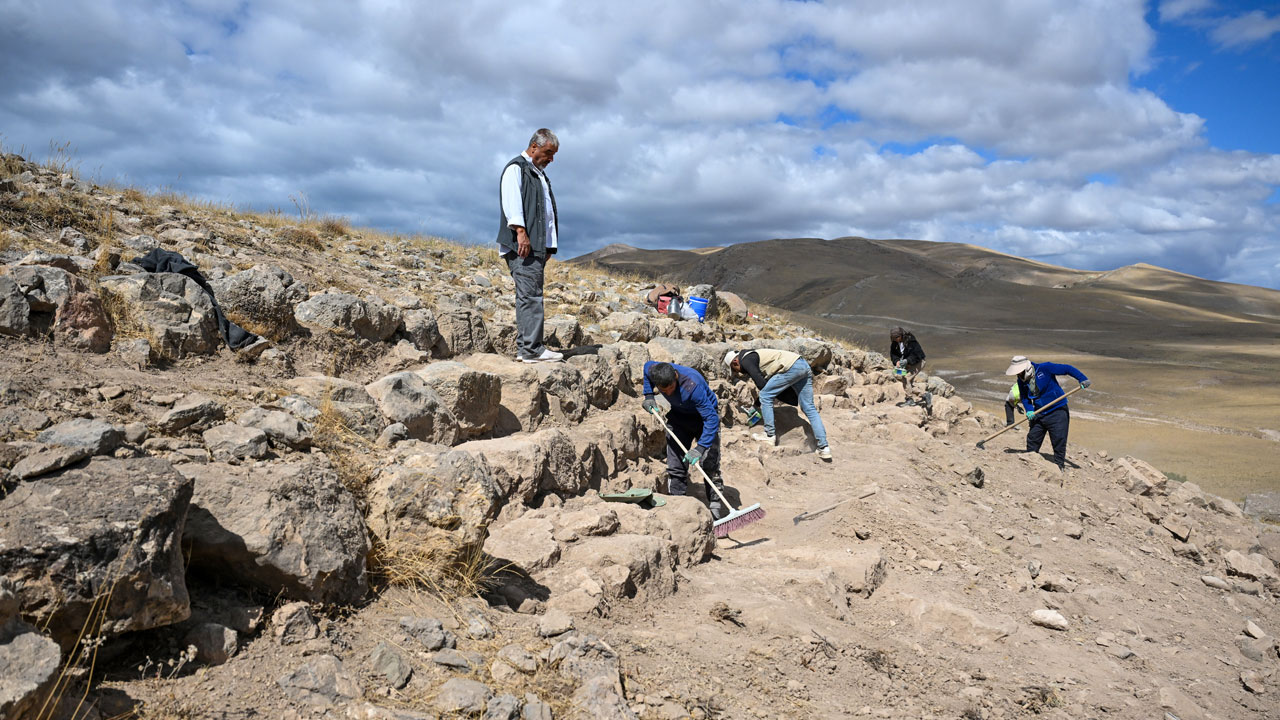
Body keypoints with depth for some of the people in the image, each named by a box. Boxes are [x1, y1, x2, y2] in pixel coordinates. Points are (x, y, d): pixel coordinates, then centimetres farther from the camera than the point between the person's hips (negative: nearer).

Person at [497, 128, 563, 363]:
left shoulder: (540, 174, 27)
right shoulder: (516, 168, 0)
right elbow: (512, 201, -14)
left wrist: (549, 246, 19)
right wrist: (520, 231, -25)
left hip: (537, 246, 9)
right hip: (521, 245, -9)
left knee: (529, 296, 7)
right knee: (530, 295, -14)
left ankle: (524, 348, 9)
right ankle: (532, 349, -15)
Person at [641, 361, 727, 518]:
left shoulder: (693, 385, -41)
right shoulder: (653, 370, -24)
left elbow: (711, 418, -40)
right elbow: (647, 365, 4)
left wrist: (700, 448, -44)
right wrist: (649, 396, -2)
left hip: (704, 415, -5)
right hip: (678, 415, 5)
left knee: (710, 464, -10)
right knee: (675, 465, 3)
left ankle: (716, 506, -2)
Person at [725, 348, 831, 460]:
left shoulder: (745, 361, 0)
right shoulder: (754, 355, 29)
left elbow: (761, 383, -7)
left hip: (791, 367, -10)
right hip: (805, 366, 10)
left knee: (765, 396, 0)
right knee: (809, 408, 8)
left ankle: (770, 435, 5)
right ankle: (824, 448, 5)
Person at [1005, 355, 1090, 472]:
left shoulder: (1044, 368, -17)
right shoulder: (1021, 381, 0)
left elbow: (1067, 369, -12)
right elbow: (1024, 397, 9)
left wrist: (1082, 379, -21)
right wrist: (1029, 410, -9)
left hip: (1057, 413, -5)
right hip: (1038, 414, 6)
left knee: (1059, 442, -3)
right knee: (1032, 441, 9)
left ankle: (1059, 467, 6)